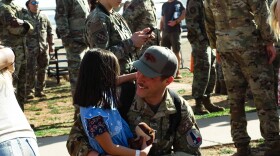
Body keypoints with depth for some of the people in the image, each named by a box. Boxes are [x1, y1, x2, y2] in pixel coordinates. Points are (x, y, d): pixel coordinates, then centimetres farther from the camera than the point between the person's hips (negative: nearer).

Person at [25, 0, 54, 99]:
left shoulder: (44, 17, 13)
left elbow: (50, 32, 16)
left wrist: (51, 45, 11)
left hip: (44, 47, 5)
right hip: (31, 48, -4)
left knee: (42, 70, 7)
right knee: (31, 71, -7)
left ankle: (39, 90, 16)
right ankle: (29, 91, 0)